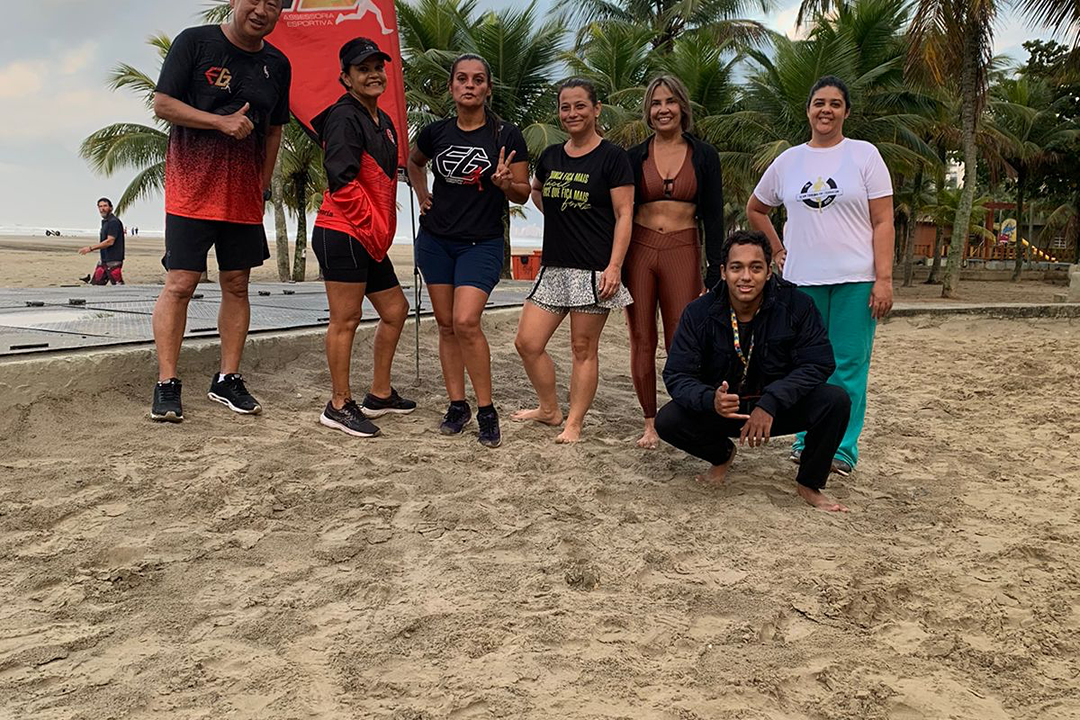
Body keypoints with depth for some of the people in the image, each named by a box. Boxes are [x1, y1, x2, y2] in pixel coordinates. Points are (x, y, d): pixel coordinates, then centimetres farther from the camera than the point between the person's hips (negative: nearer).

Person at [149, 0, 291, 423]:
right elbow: (162, 105, -7)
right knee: (180, 284, -7)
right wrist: (222, 122, -17)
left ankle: (227, 380, 16)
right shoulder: (195, 42, -3)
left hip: (244, 197, 5)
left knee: (237, 286, 7)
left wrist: (263, 184, 13)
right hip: (191, 189, -5)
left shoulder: (277, 65, 10)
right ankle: (166, 385, 1)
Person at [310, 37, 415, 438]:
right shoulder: (345, 118, -10)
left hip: (370, 239, 10)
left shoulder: (383, 123, 19)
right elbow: (342, 181, -19)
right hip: (343, 233, -10)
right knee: (346, 318, -5)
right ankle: (339, 406, 4)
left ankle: (379, 395, 26)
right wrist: (374, 227, -16)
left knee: (395, 310, 15)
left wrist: (383, 228, 15)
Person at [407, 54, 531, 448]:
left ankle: (486, 410, -5)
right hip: (436, 240, 4)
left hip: (482, 243, -4)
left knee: (465, 322, -18)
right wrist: (422, 196, 11)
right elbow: (413, 162, 26)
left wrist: (505, 183, -23)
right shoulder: (436, 132, 4)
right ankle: (457, 405, 18)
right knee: (446, 325, 6)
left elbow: (523, 194, -2)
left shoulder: (507, 135, -6)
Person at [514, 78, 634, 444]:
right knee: (528, 343, 5)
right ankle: (549, 409, 24)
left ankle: (574, 424, 13)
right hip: (554, 267, 6)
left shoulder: (612, 157, -5)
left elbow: (624, 215, -10)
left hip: (594, 269, -6)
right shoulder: (550, 156, 11)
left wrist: (614, 266, -19)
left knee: (584, 349, 2)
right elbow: (536, 190, 33)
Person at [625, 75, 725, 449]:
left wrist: (715, 270, -3)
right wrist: (616, 267, 1)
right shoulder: (635, 157, 7)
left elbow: (713, 216, 4)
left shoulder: (704, 155, 5)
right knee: (642, 341, 3)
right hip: (639, 250, 1)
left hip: (682, 252, -1)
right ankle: (650, 422, 14)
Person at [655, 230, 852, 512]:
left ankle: (810, 484, -1)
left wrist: (770, 403, -33)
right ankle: (722, 455, 11)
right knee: (667, 421, -25)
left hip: (780, 407, 0)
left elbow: (818, 363, -18)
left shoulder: (796, 305, -15)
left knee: (836, 401, -27)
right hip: (720, 409, 1)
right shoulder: (699, 313, -13)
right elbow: (676, 375, -16)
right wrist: (711, 400, -39)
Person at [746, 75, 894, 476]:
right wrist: (777, 249, 12)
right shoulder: (788, 161, 10)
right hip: (802, 279, 3)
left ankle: (842, 449, 8)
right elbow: (755, 209, 25)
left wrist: (884, 279, -11)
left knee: (848, 366, -1)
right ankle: (807, 441, 17)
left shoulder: (864, 155, 3)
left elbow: (883, 223, -2)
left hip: (855, 280, -2)